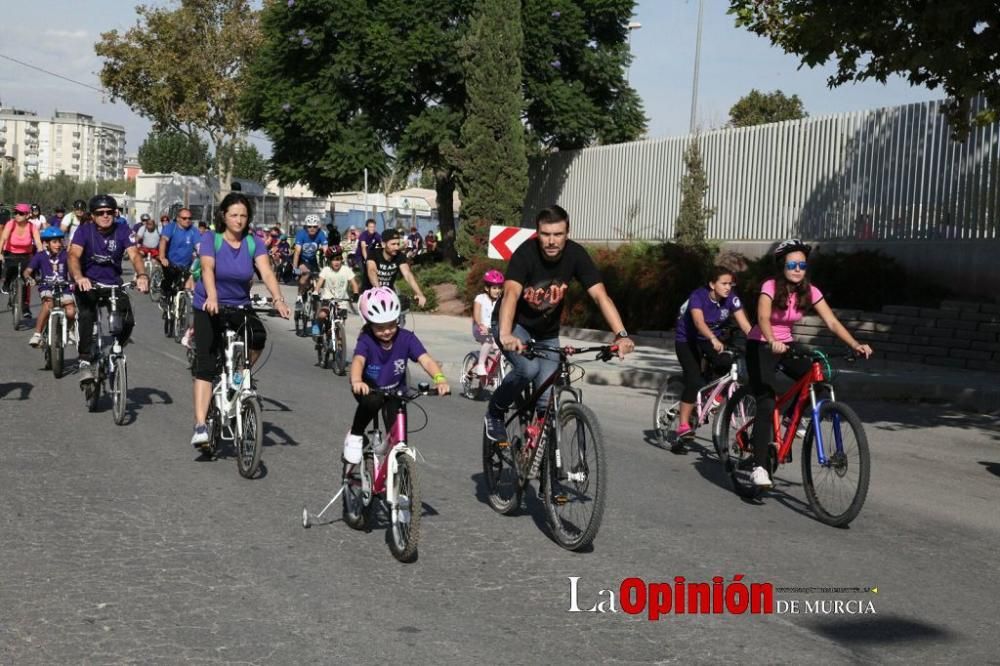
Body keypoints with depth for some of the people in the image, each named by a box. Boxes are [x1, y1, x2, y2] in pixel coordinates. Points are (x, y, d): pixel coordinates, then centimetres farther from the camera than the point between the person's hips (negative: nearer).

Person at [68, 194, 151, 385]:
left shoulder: (122, 231, -6)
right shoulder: (84, 231, -10)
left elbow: (134, 254, -18)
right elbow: (74, 255, -24)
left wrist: (141, 275, -39)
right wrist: (78, 277, -45)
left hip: (113, 284, 2)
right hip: (88, 284, -2)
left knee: (128, 321, -18)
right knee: (87, 314, -31)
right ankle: (85, 361, -25)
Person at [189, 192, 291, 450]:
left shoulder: (253, 244, -3)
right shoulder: (210, 240, -10)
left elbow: (267, 273, -16)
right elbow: (208, 269, -27)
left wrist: (278, 299, -35)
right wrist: (212, 297, -46)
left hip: (240, 307, 3)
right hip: (209, 309, -2)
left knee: (258, 337, -27)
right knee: (205, 367, -12)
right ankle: (200, 426, -15)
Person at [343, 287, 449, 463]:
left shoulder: (406, 338, -22)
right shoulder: (366, 340, -26)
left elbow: (426, 360, -34)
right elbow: (358, 360, -46)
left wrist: (440, 379, -55)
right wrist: (356, 381, -69)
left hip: (395, 390, 2)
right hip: (369, 388, -2)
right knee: (373, 400, -36)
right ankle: (355, 436, -11)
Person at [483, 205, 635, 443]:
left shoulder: (575, 254, -20)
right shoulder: (525, 254, -29)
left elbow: (600, 295, -26)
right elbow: (511, 294, -43)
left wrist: (621, 334, -40)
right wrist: (505, 335, -60)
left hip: (547, 332, 3)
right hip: (514, 324, -3)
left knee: (547, 400, -9)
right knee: (529, 368, -31)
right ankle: (494, 412, -4)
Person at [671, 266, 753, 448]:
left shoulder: (731, 298, -16)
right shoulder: (698, 296, -28)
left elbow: (745, 324, -22)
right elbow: (699, 322, -45)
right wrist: (713, 340, -62)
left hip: (713, 339, 4)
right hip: (687, 340, -4)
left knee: (727, 364, -25)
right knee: (694, 381, -21)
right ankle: (683, 427, -16)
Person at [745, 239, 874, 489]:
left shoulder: (809, 292, -7)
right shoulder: (770, 287, -20)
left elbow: (832, 322, -14)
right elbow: (763, 318, -36)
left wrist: (855, 344, -29)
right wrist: (773, 342, -56)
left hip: (785, 345, 5)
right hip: (761, 346, -5)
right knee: (766, 404, -18)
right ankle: (759, 467, -18)